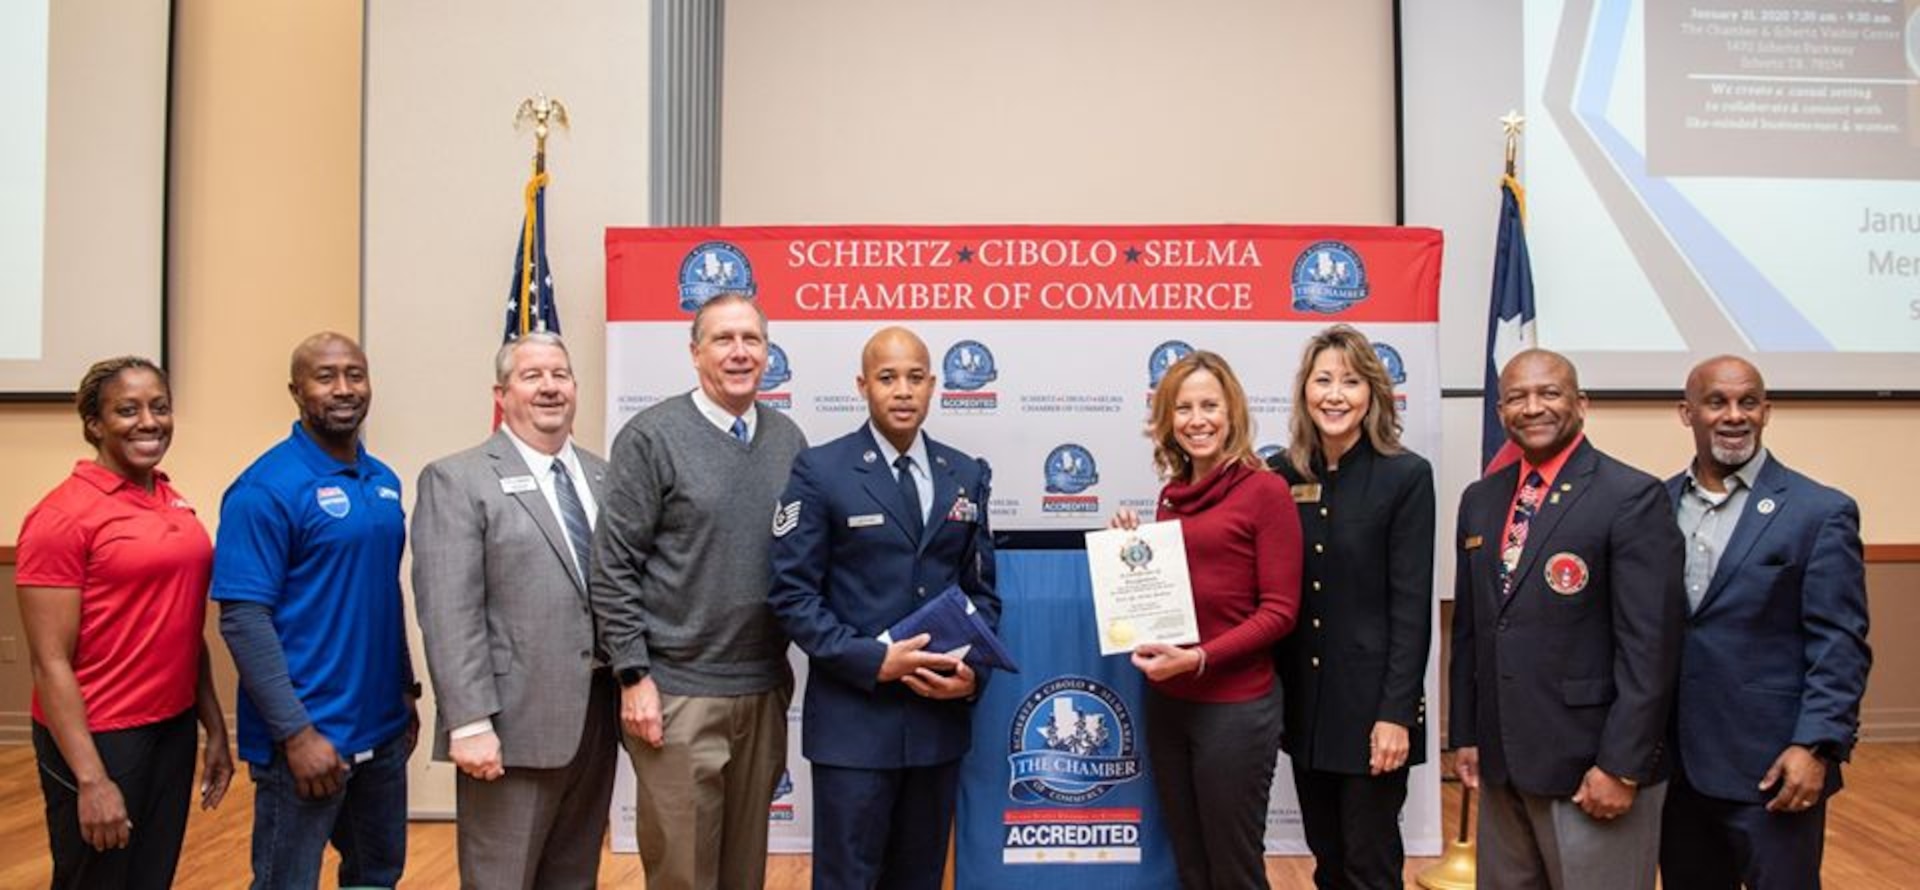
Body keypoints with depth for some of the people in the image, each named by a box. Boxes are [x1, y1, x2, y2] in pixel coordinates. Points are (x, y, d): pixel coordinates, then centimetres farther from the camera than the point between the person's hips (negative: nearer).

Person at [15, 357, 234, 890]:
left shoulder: (174, 503, 7)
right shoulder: (63, 516, -13)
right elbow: (50, 664, -15)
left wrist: (215, 728, 12)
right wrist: (90, 778, -18)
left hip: (174, 730, 7)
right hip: (98, 738, -6)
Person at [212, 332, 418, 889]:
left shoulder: (384, 481, 8)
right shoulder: (266, 488, -13)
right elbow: (243, 618, -17)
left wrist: (407, 692, 13)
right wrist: (297, 731, -20)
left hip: (382, 728, 7)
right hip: (307, 734, -7)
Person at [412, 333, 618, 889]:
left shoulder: (603, 477, 12)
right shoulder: (456, 481, -5)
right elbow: (449, 615, -13)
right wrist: (470, 723, -19)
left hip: (598, 720, 5)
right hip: (515, 726, -5)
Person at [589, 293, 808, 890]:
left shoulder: (789, 440, 6)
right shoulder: (650, 437, -7)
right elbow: (614, 568, -8)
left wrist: (793, 663, 9)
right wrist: (633, 676, -11)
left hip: (765, 691, 4)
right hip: (677, 693, -4)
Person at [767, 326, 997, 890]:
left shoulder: (966, 476, 9)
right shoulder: (820, 471, -5)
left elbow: (981, 588, 12)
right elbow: (793, 595, -8)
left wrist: (974, 670, -5)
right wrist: (873, 660, -16)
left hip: (941, 715, 4)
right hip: (855, 719, -4)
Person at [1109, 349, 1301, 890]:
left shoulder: (1264, 489, -8)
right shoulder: (1172, 495, 9)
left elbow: (1280, 610, -12)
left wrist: (1200, 658, -20)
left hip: (1235, 705, -6)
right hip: (1166, 702, 6)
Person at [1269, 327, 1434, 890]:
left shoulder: (1406, 476, -8)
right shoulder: (1281, 474, 3)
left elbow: (1412, 606, -11)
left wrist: (1396, 713, -15)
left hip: (1371, 702, -4)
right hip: (1303, 702, 4)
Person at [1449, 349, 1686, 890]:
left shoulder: (1633, 497, -10)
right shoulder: (1479, 500, 10)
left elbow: (1650, 644, -14)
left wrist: (1622, 767, -16)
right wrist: (1465, 734, 10)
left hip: (1589, 766, -6)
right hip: (1500, 763, 6)